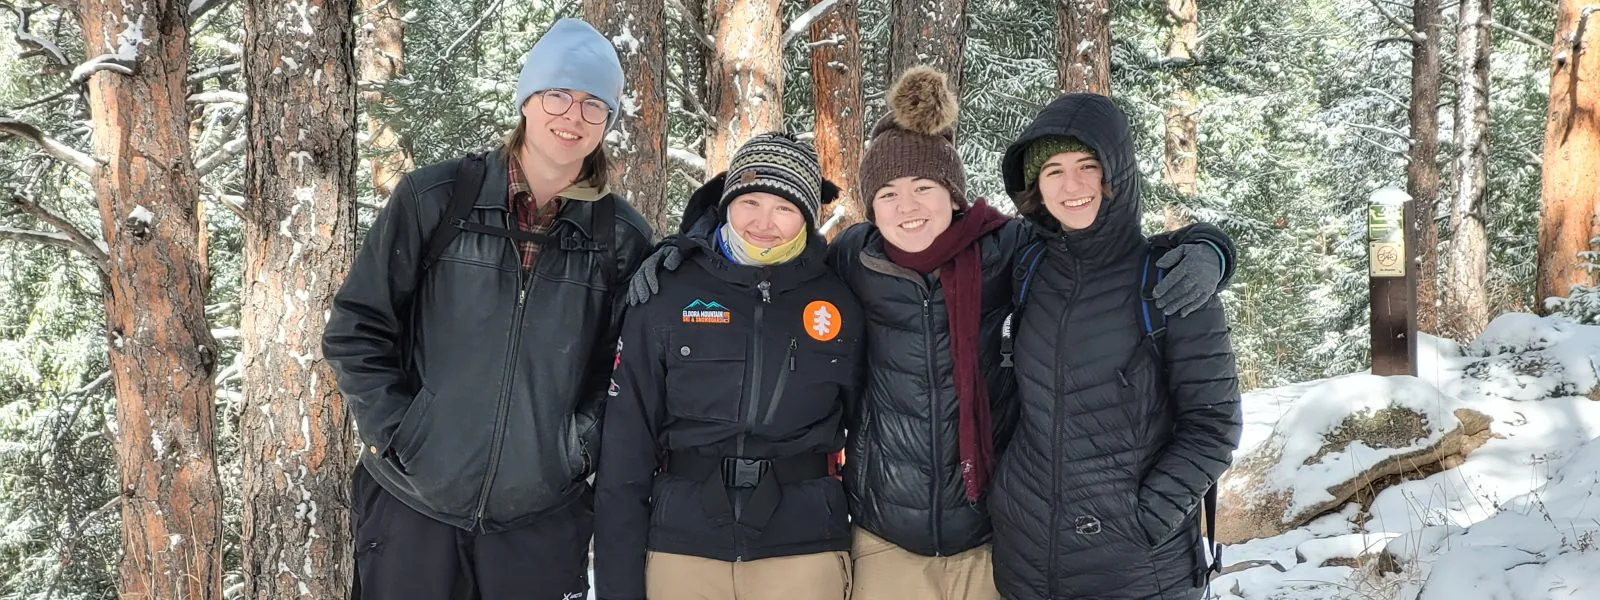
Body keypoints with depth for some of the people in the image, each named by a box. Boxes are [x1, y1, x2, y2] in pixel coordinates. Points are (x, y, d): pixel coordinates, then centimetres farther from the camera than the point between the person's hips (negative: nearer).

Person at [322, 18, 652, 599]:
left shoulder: (622, 237, 2)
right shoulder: (435, 198, -2)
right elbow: (355, 329, 1)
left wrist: (583, 443, -4)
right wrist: (393, 432, -6)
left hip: (542, 519, 1)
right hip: (411, 507, -1)